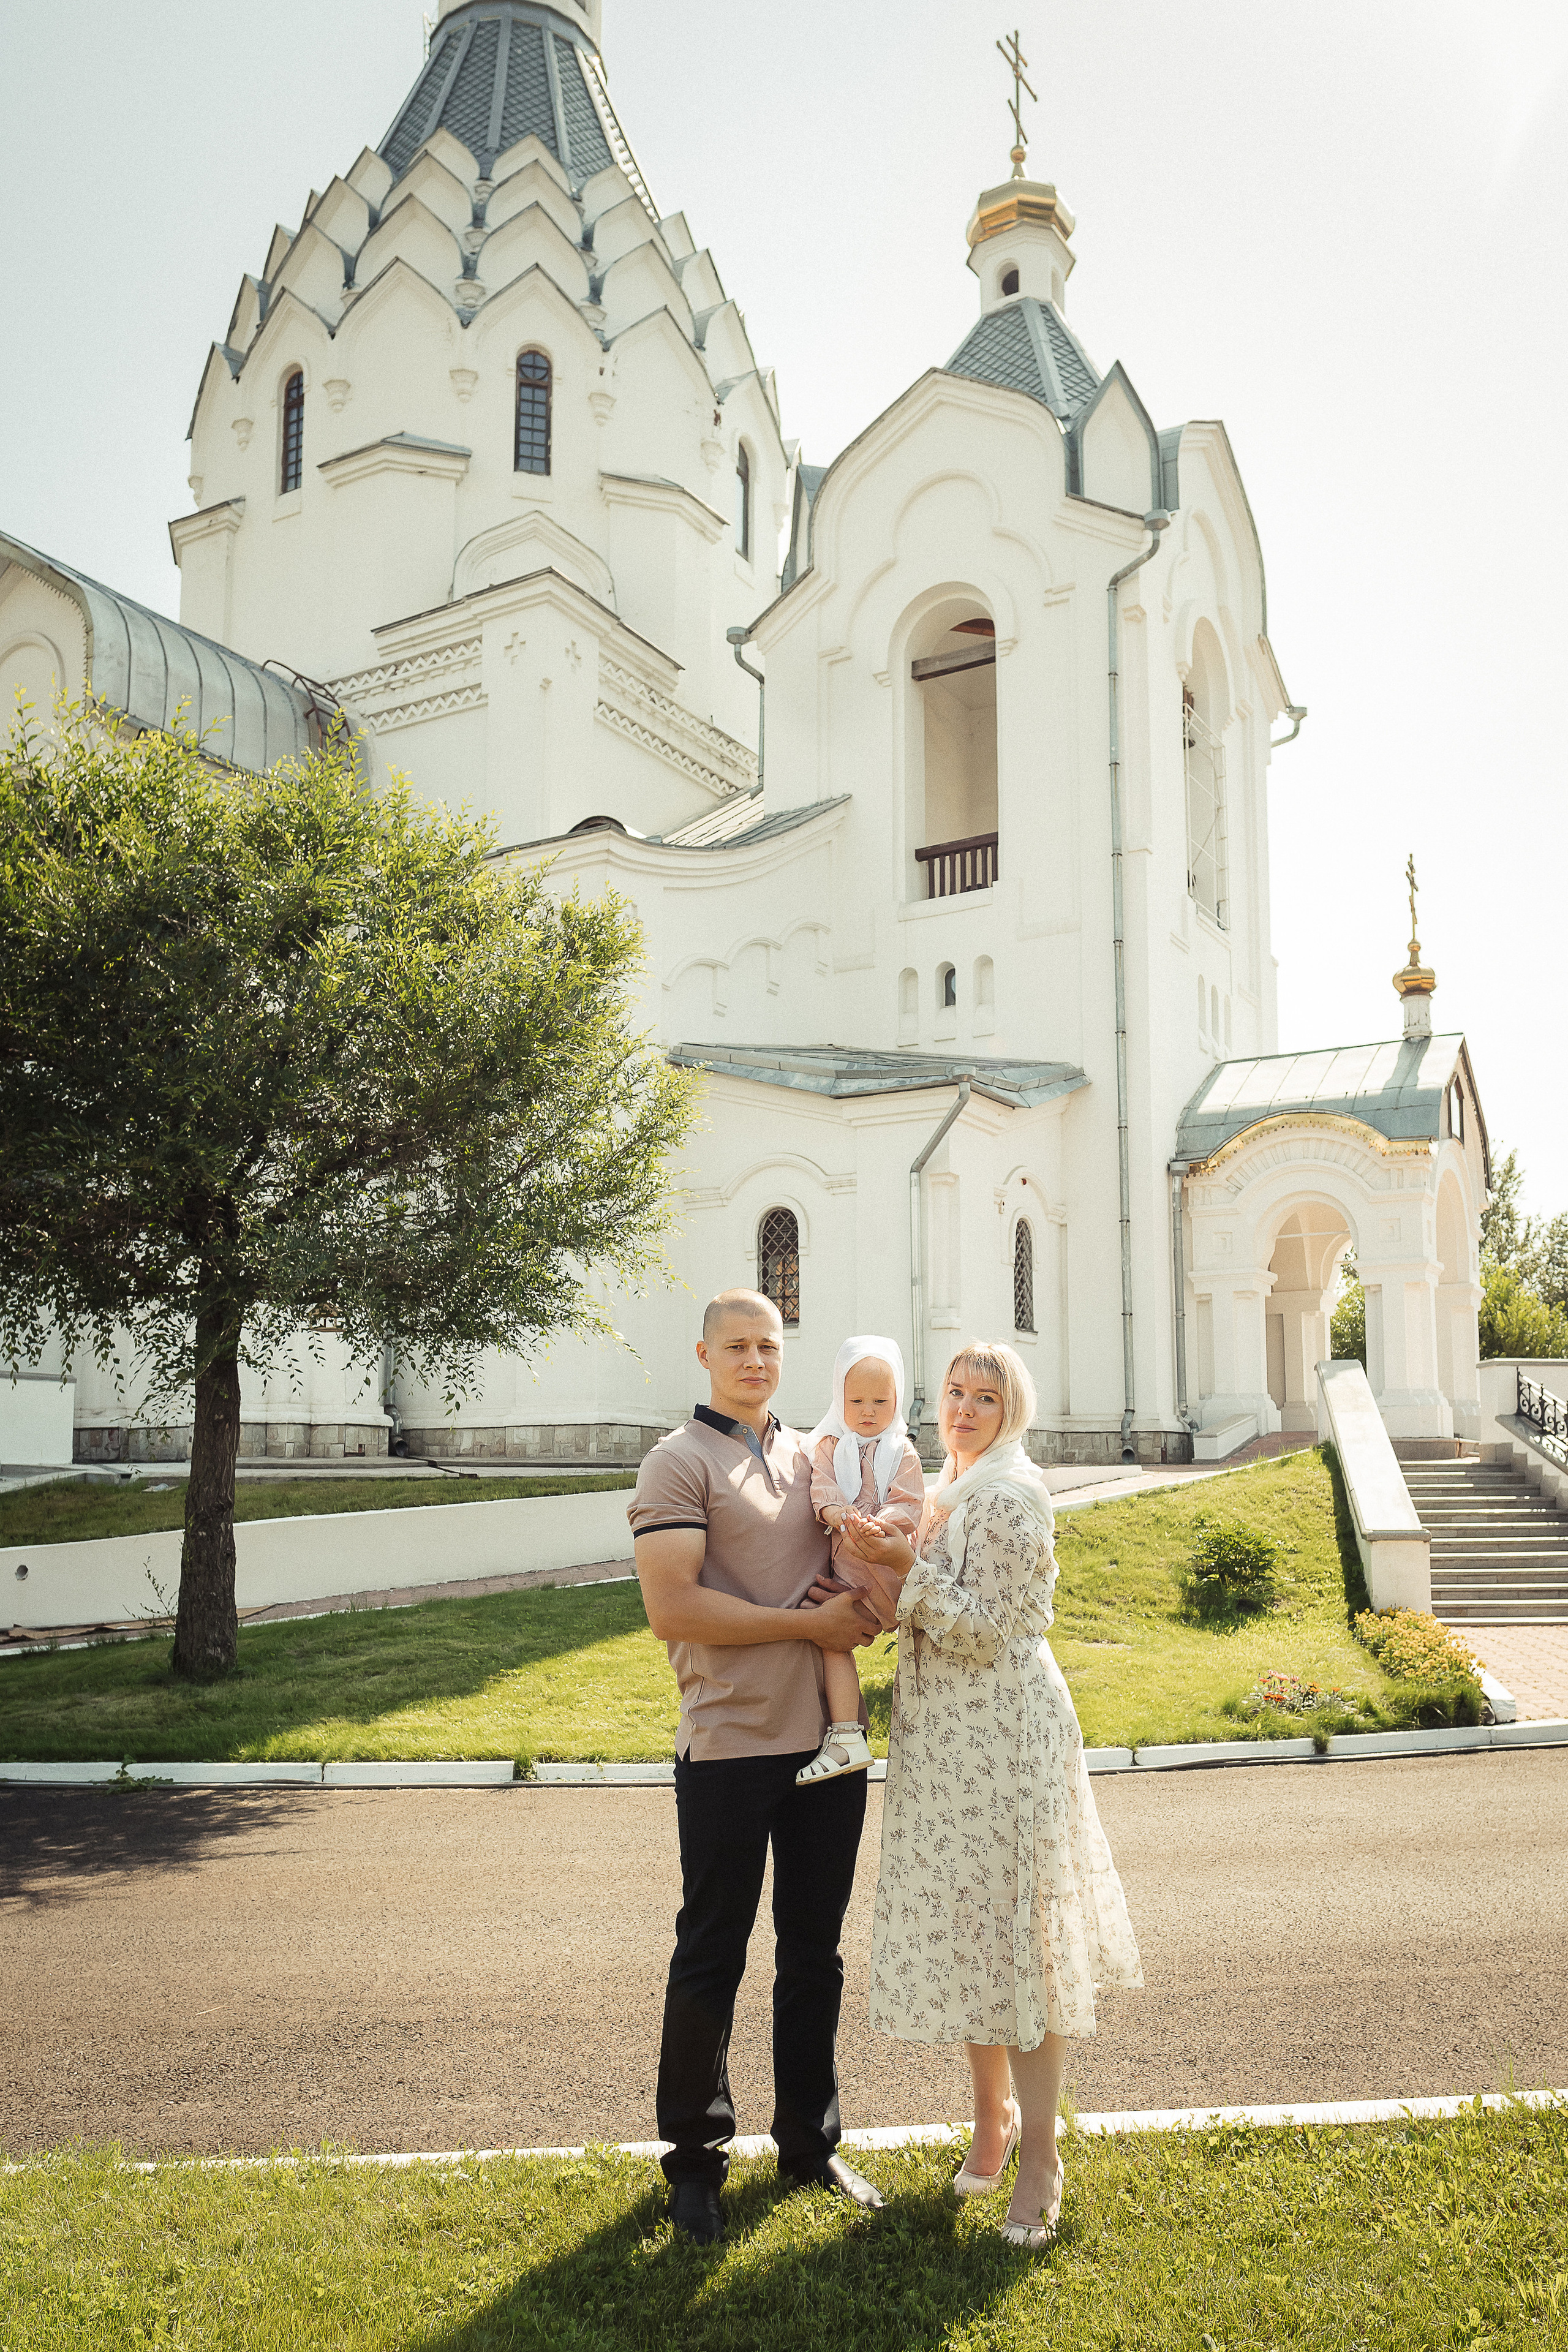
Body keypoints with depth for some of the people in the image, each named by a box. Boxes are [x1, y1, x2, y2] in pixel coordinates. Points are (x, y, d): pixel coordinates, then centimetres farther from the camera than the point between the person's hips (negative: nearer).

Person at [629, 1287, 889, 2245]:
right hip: (731, 1744, -5)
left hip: (826, 1736, 6)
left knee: (814, 1950, 16)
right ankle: (696, 2159, 24)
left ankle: (811, 2141, 32)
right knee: (712, 1955, 6)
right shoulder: (680, 1462, -7)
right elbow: (672, 1609, -17)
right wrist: (811, 1623, -15)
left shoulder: (814, 1456, 11)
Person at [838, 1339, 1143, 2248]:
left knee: (1015, 1929, -1)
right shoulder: (954, 1490, 13)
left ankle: (1037, 2154, 11)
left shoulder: (1011, 1496, -15)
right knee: (968, 1922, 15)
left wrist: (907, 1565, -24)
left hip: (1004, 1733, -8)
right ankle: (994, 2111, 31)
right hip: (947, 1735, 8)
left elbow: (983, 1628, -19)